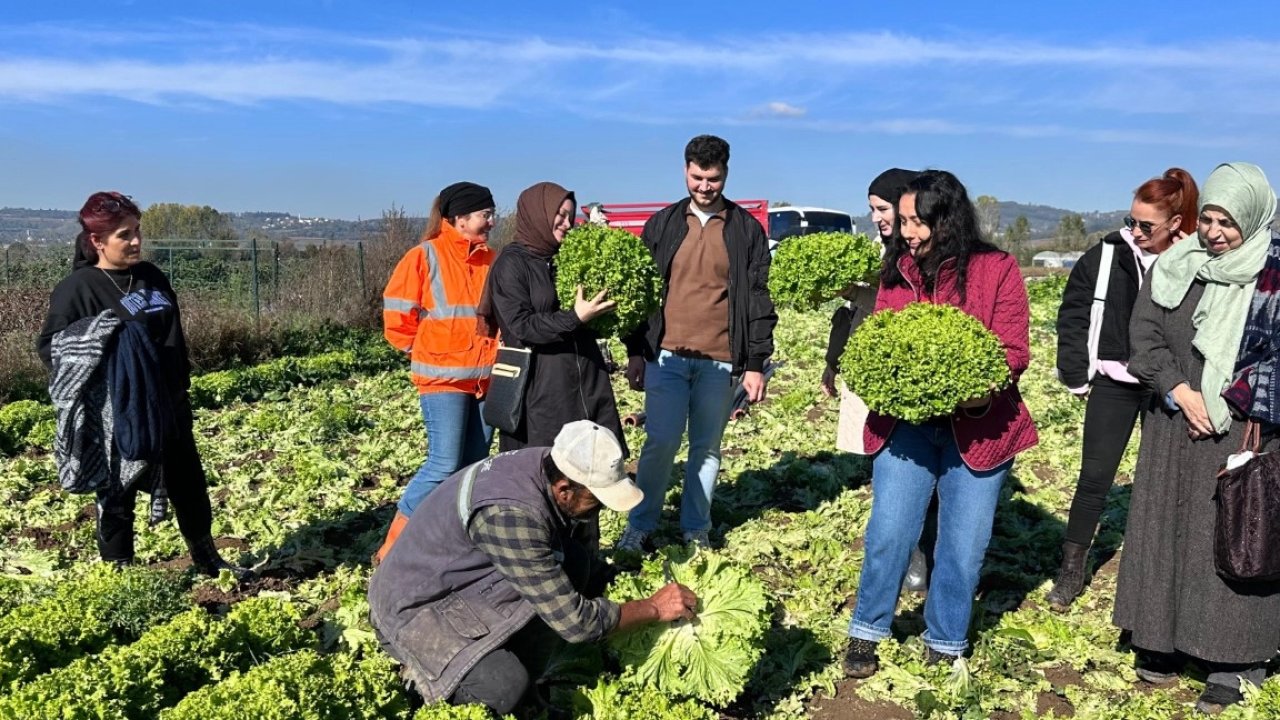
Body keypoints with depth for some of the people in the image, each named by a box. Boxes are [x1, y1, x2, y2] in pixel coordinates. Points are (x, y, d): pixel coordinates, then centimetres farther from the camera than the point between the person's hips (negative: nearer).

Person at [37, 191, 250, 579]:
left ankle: (207, 559, 32)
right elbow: (49, 345, -10)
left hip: (166, 406, 6)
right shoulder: (78, 288, -11)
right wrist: (91, 336, -28)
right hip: (115, 414, -6)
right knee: (118, 494, 7)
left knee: (189, 484, 15)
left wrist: (181, 392, 16)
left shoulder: (151, 277, 8)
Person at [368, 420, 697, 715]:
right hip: (414, 603, -8)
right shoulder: (511, 514, -35)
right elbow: (574, 622, -28)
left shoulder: (546, 467, -11)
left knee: (580, 567, -11)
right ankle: (426, 673, 1)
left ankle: (520, 671, 3)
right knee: (503, 687, -31)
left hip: (467, 578, 8)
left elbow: (590, 557, 9)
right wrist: (653, 608, -16)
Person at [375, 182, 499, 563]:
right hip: (443, 378, -6)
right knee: (444, 466, -10)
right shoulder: (425, 256, -7)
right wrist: (426, 352, 2)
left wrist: (495, 351, 8)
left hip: (486, 378, 6)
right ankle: (393, 550, 2)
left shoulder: (490, 260, 9)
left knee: (474, 468, 9)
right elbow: (397, 315, -4)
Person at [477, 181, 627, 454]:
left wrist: (601, 309, 3)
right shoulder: (512, 263, -4)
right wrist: (574, 318, -22)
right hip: (541, 388, -6)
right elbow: (522, 325, -13)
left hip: (587, 380, 6)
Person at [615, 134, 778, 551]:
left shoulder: (746, 230, 4)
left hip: (720, 361, 0)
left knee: (707, 447, 7)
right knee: (661, 442, -3)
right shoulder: (662, 224, 7)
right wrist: (635, 352, 5)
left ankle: (696, 530, 20)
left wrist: (756, 364, -2)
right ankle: (640, 525, 13)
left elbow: (758, 299, 3)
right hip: (666, 356, 0)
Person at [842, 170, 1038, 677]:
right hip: (905, 422, 2)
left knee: (964, 545, 8)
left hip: (977, 427, -1)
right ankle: (866, 634, 21)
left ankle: (945, 647, 27)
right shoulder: (897, 270, 5)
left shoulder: (996, 269, -4)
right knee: (888, 533, 0)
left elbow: (1015, 349, -6)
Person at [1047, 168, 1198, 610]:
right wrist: (1075, 375, -1)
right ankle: (1071, 569, 12)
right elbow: (1073, 313, 0)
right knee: (1095, 476, 3)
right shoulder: (1107, 255, -5)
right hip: (1113, 382, 0)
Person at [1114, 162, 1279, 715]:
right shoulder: (1174, 267, 6)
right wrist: (1181, 393, -10)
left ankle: (1228, 662, 11)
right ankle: (1163, 638, 23)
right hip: (1172, 430, 4)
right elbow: (1143, 336, 2)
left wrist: (1220, 405, -12)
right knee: (1166, 530, 9)